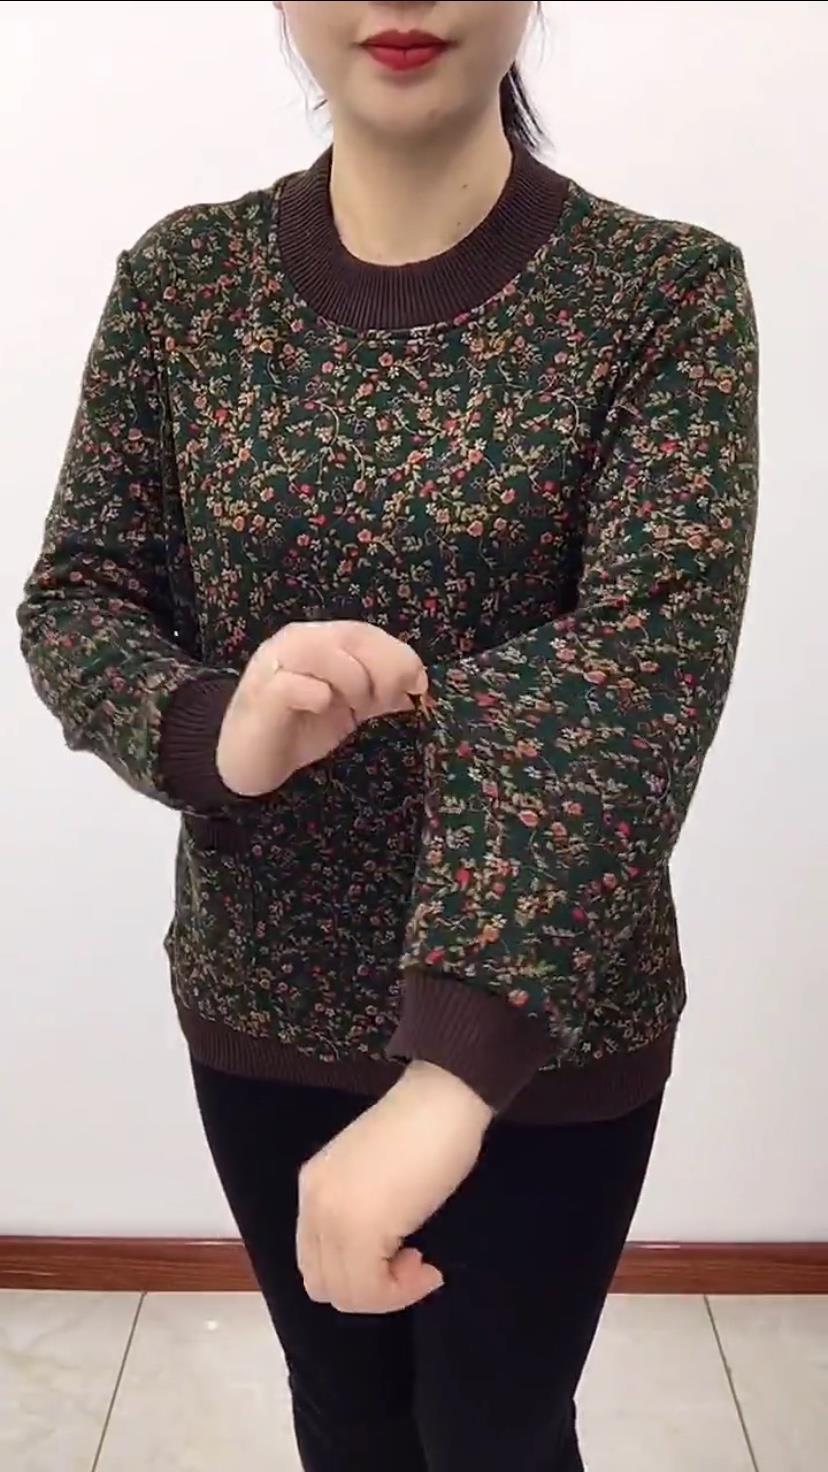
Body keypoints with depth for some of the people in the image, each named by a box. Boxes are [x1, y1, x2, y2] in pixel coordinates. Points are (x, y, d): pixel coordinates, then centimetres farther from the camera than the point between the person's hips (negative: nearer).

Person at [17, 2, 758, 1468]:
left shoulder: (666, 292, -12)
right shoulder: (182, 279, -4)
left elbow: (645, 654, -25)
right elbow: (71, 600, -5)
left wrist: (451, 1070, -38)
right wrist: (215, 727, -29)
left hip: (544, 1022, -2)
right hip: (264, 1000, 2)